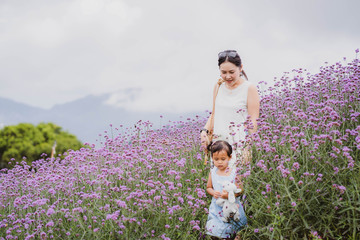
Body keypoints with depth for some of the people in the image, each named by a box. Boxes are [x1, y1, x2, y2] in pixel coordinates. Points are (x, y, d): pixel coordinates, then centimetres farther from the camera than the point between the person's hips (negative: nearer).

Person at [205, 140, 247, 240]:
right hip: (217, 208, 3)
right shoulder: (212, 173, -1)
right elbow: (208, 187, 10)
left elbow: (241, 190, -8)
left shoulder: (233, 173, -11)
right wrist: (213, 193, -12)